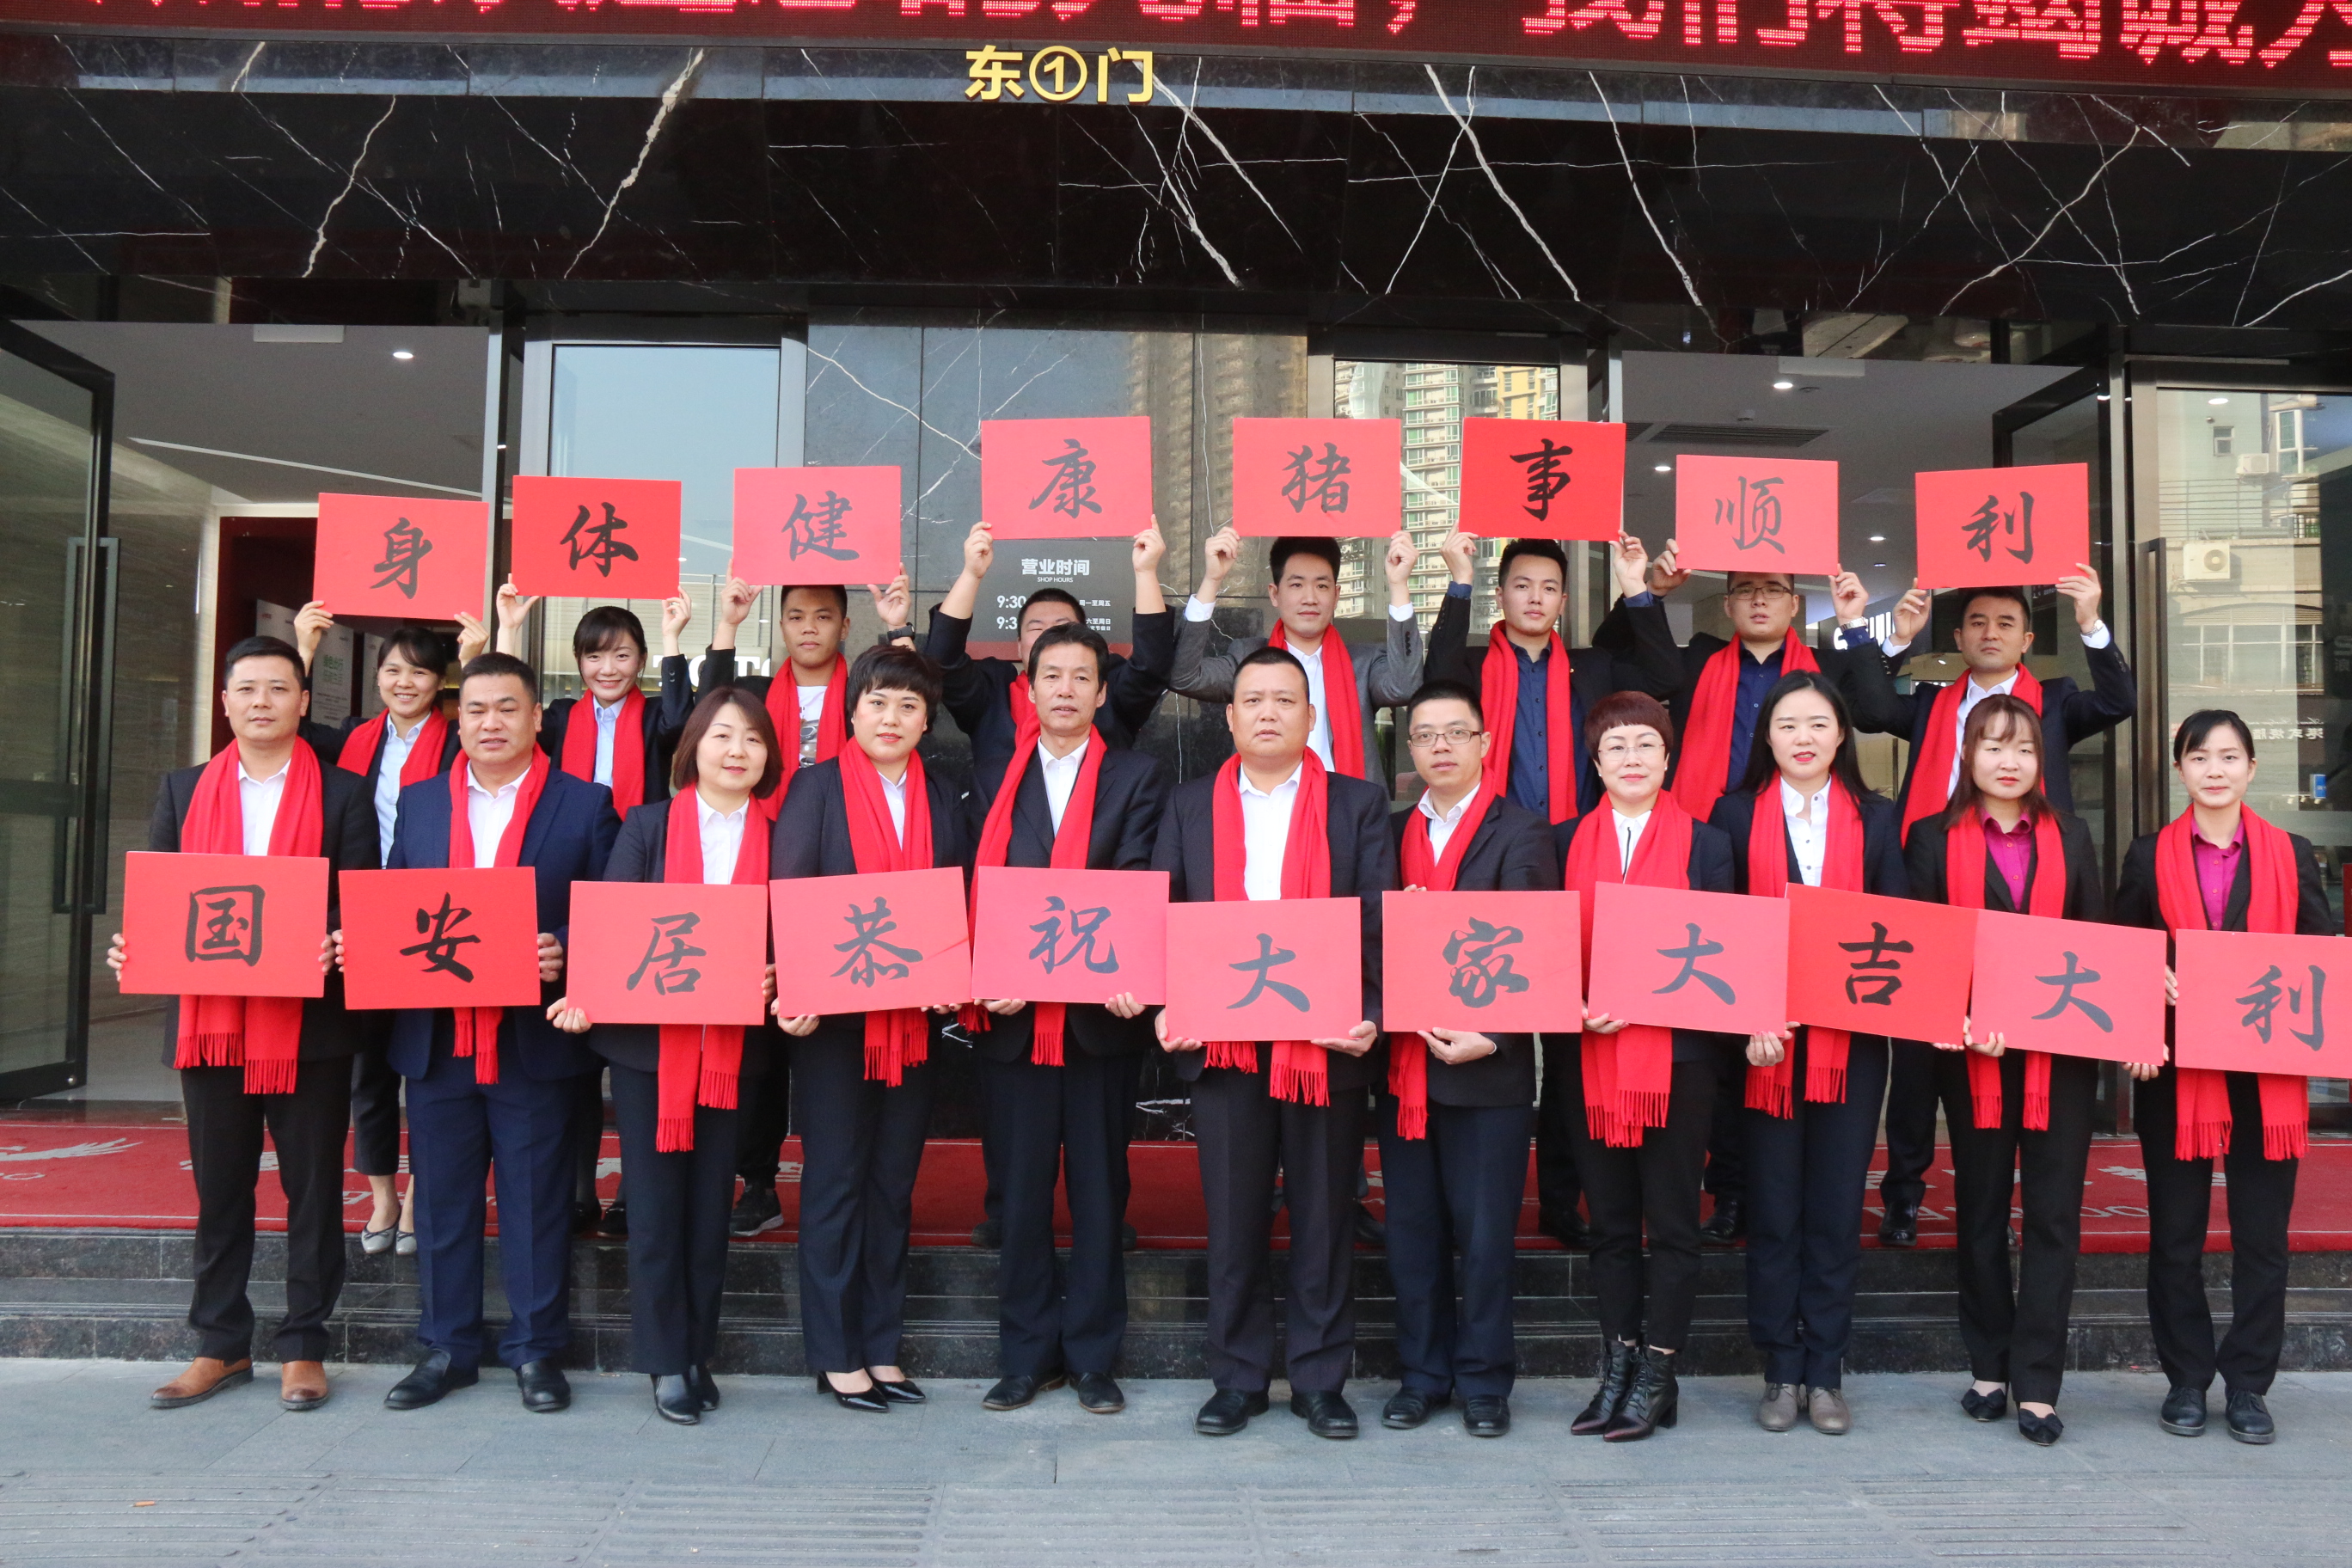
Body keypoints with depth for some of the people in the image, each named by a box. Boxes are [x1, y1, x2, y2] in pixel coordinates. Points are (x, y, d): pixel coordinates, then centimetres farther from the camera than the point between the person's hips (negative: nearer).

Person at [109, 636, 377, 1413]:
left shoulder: (344, 794, 2)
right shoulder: (183, 791, 11)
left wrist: (339, 947, -22)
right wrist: (133, 948, -10)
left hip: (310, 1023, -3)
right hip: (209, 1021, 3)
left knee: (313, 1188, 5)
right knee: (218, 1187, 12)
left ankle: (304, 1347, 16)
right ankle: (221, 1347, 24)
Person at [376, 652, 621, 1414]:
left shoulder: (586, 805, 2)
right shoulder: (418, 802, 12)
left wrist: (561, 952, -18)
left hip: (536, 1039, -3)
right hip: (437, 1037, 3)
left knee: (537, 1200, 5)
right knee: (441, 1199, 11)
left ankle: (536, 1350, 17)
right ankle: (445, 1348, 24)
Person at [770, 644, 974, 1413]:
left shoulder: (943, 800, 10)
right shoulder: (816, 787, -1)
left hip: (913, 1021, 4)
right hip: (834, 1017, -4)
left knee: (893, 1182, 11)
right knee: (835, 1182, 4)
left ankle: (881, 1347, 22)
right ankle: (836, 1356, 15)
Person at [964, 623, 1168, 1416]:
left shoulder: (1138, 778, 5)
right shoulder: (995, 783, 11)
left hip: (1100, 1016, -2)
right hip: (1014, 1016, 2)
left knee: (1099, 1189, 7)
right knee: (1020, 1191, 8)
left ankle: (1092, 1355, 19)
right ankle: (1027, 1353, 21)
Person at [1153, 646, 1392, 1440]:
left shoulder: (1360, 805, 5)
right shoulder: (1189, 806, 10)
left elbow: (1382, 923, -2)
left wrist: (1371, 1014, -15)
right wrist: (1166, 1007, -7)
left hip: (1328, 1044, -1)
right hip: (1223, 1044, 1)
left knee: (1324, 1218, 7)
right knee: (1233, 1218, 9)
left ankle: (1320, 1380, 20)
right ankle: (1238, 1379, 22)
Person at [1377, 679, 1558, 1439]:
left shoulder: (1521, 834, -2)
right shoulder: (1391, 833, 12)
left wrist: (1491, 1036, -20)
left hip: (1489, 1066, -4)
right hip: (1402, 1063, 4)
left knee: (1484, 1232, 4)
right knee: (1412, 1230, 12)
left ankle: (1484, 1382, 19)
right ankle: (1423, 1374, 25)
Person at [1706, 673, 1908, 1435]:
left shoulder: (1875, 819, 10)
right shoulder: (1736, 815, 5)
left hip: (1851, 1041, 1)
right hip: (1764, 1041, -1)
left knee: (1836, 1213, 6)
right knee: (1773, 1214, 5)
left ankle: (1825, 1374, 16)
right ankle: (1781, 1372, 16)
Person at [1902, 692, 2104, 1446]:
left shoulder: (2070, 838, 12)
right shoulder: (1934, 839, 5)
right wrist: (1957, 1022, -16)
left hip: (2061, 1050, 1)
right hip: (1972, 1053, -1)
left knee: (2054, 1214, -1)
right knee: (1980, 1211, 9)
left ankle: (2036, 1382, 5)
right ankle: (1990, 1367, 20)